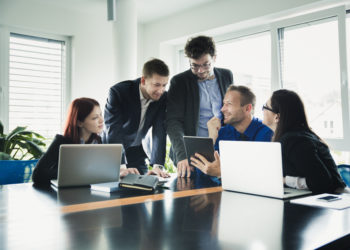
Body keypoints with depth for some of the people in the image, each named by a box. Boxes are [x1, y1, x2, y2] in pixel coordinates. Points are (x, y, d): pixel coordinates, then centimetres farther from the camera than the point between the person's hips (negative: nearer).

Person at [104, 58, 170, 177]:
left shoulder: (163, 98, -12)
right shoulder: (118, 92, -24)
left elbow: (159, 132, -15)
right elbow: (112, 131, -28)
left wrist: (157, 165, -26)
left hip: (135, 153, 4)